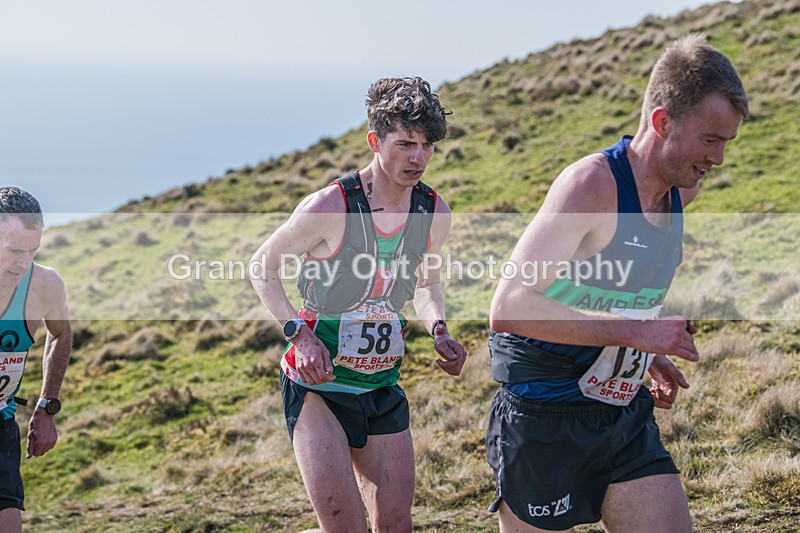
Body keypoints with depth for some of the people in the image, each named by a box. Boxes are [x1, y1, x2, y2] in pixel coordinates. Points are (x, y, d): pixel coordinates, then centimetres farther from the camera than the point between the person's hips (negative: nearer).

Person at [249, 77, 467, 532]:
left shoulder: (436, 214, -3)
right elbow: (262, 266, -5)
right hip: (318, 385, -5)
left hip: (382, 389, 6)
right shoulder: (330, 207, -19)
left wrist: (438, 329, -4)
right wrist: (299, 333, -19)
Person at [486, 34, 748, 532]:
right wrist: (636, 332, -30)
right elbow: (508, 308, -30)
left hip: (625, 416, 7)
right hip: (546, 420, -7)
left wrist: (646, 357, 14)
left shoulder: (680, 192, 5)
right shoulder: (591, 184, -20)